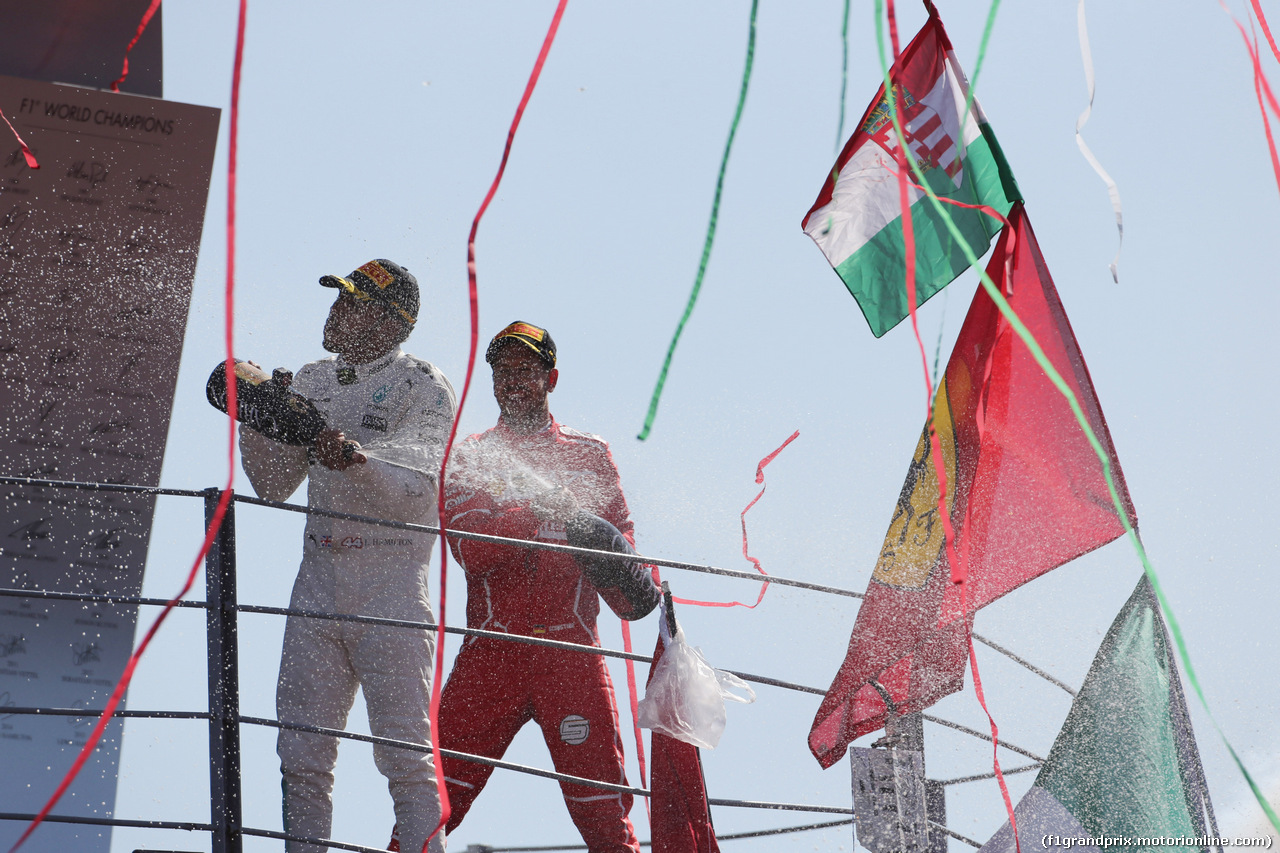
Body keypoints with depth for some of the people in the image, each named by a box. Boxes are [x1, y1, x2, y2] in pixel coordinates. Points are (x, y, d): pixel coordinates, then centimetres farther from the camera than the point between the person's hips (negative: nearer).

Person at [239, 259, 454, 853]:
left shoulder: (423, 387, -2)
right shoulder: (311, 382, 16)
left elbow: (418, 491, -16)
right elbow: (274, 486, 17)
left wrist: (358, 459, -33)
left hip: (391, 587, -5)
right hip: (318, 579, 6)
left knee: (406, 755, -7)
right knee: (301, 754, 5)